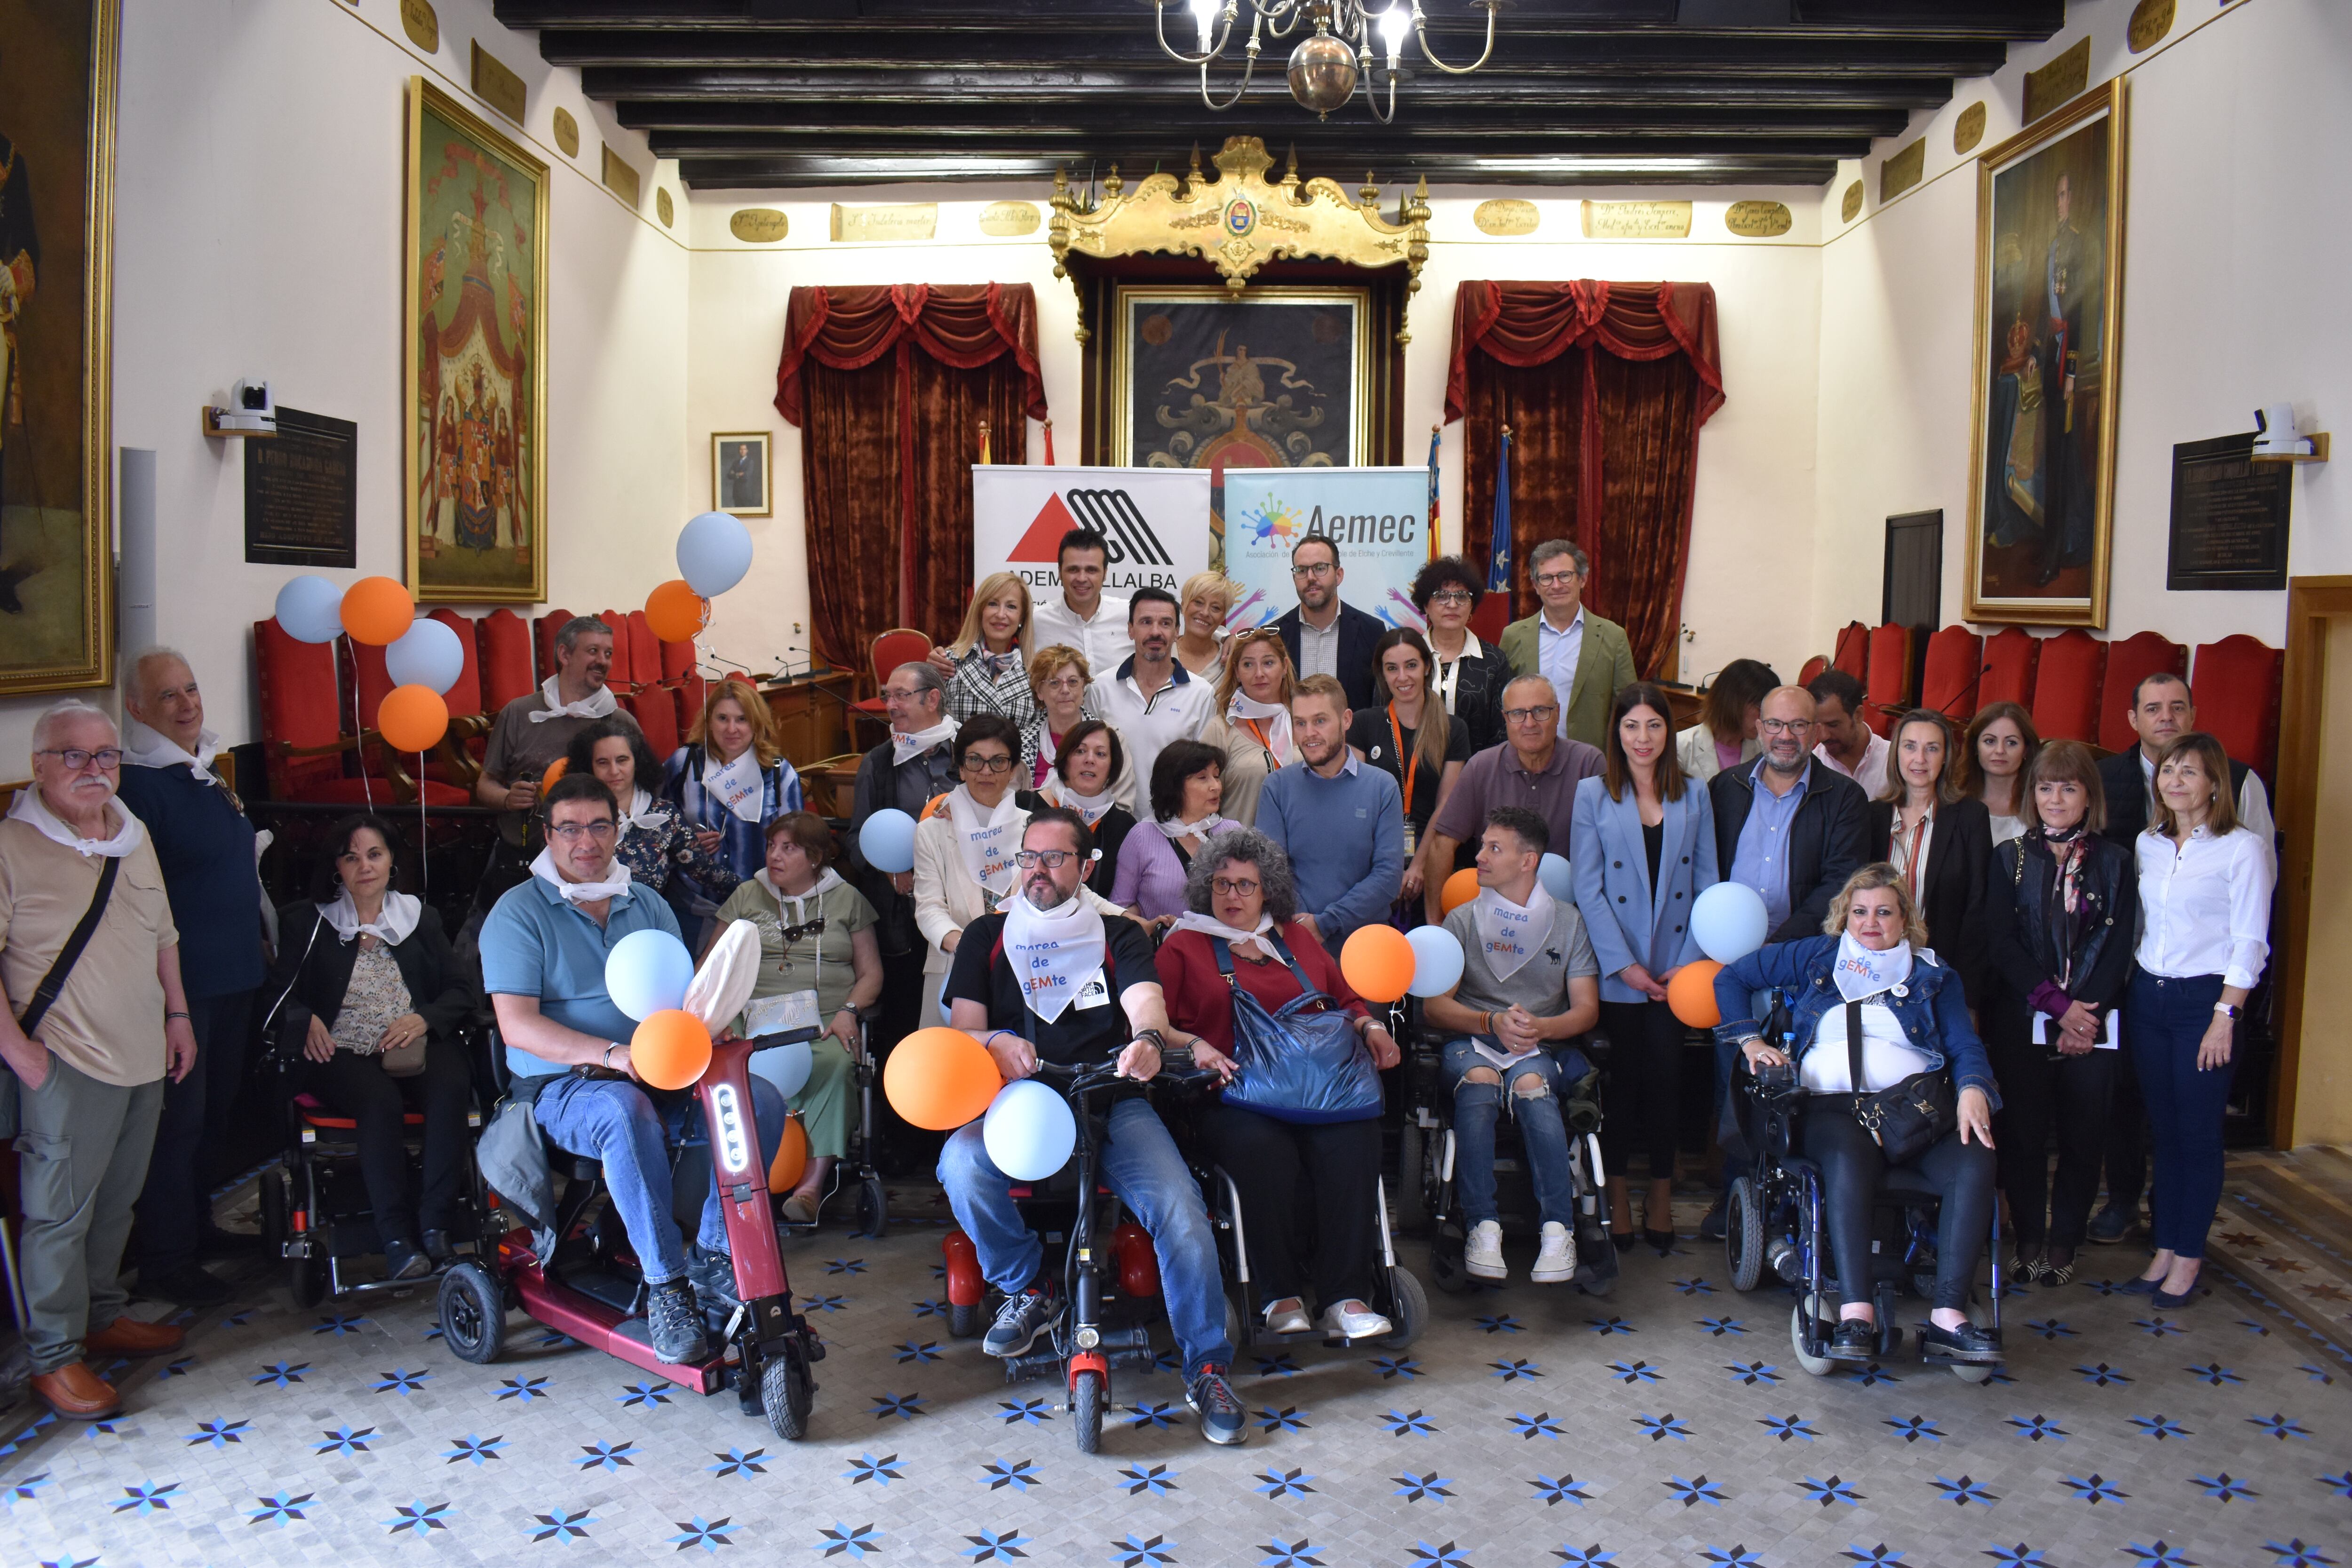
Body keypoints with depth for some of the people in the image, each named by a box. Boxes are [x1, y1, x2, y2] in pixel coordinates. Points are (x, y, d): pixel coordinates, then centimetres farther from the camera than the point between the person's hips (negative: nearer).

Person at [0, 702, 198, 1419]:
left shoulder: (134, 837, 11)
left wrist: (177, 1014, 16)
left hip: (144, 1058, 7)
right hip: (66, 1064, -7)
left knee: (116, 1200, 17)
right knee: (58, 1210, 1)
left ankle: (103, 1317, 32)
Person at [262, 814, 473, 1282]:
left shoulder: (421, 917, 20)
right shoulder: (306, 922, 16)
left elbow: (460, 992, 14)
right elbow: (280, 994, 11)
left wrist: (424, 1018, -6)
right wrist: (305, 1020, -11)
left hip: (415, 1045, 2)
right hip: (341, 1051, -1)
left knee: (451, 1088, -33)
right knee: (381, 1101, -35)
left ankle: (437, 1227, -29)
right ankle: (397, 1238, -30)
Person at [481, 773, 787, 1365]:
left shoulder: (648, 907, 15)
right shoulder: (519, 911, -1)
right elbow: (517, 1025, -12)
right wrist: (612, 1055, -26)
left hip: (660, 1079, 5)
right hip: (561, 1086, -5)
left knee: (761, 1098, -20)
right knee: (625, 1110, -39)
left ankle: (713, 1255, -8)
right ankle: (664, 1284, -27)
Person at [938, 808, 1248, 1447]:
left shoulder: (1118, 934, 18)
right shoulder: (988, 935, 20)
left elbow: (1145, 999, -1)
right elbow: (964, 1027, 10)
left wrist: (1147, 1040, -27)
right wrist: (993, 1043, -17)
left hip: (1112, 1099, 0)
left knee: (1179, 1207, -25)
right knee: (962, 1166, -32)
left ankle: (1208, 1369, -12)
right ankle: (1029, 1287, -5)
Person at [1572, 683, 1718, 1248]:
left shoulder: (1694, 797, 9)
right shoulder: (1592, 795, 1)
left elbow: (1706, 884, 6)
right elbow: (1588, 888, -4)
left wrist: (1690, 961, -5)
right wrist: (1624, 964, -11)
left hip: (1675, 970, 2)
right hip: (1615, 970, -2)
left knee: (1666, 1078, 1)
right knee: (1620, 1081, 2)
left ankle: (1662, 1198, 16)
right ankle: (1618, 1198, 16)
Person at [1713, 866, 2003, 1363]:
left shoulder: (1933, 975, 23)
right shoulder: (1816, 957, 21)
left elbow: (1966, 1047, 12)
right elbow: (1732, 978, 23)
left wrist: (1973, 1089, -10)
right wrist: (1750, 1041, 9)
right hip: (1833, 1104, -2)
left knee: (1976, 1163, -30)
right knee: (1849, 1160, -38)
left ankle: (1948, 1315, -32)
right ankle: (1856, 1315, -42)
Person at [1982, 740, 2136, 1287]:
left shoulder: (2114, 863, 7)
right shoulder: (2010, 858, 6)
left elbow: (2119, 949, 1)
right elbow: (2000, 943, -3)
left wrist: (2086, 1012, -12)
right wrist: (2056, 1005, -12)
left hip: (2092, 1024, 1)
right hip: (2021, 1021, 0)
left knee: (2083, 1136, 4)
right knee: (2022, 1133, 1)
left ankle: (2063, 1243, 17)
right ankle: (2028, 1240, 14)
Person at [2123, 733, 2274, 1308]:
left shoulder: (2242, 849, -8)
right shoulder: (2148, 844, 9)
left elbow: (2250, 943, -10)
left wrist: (2225, 1017, -14)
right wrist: (2126, 992, 7)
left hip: (2203, 1000, -5)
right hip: (2147, 997, 5)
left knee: (2198, 1135, 2)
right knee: (2162, 1131, 10)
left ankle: (2188, 1259, 12)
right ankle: (2164, 1251, 18)